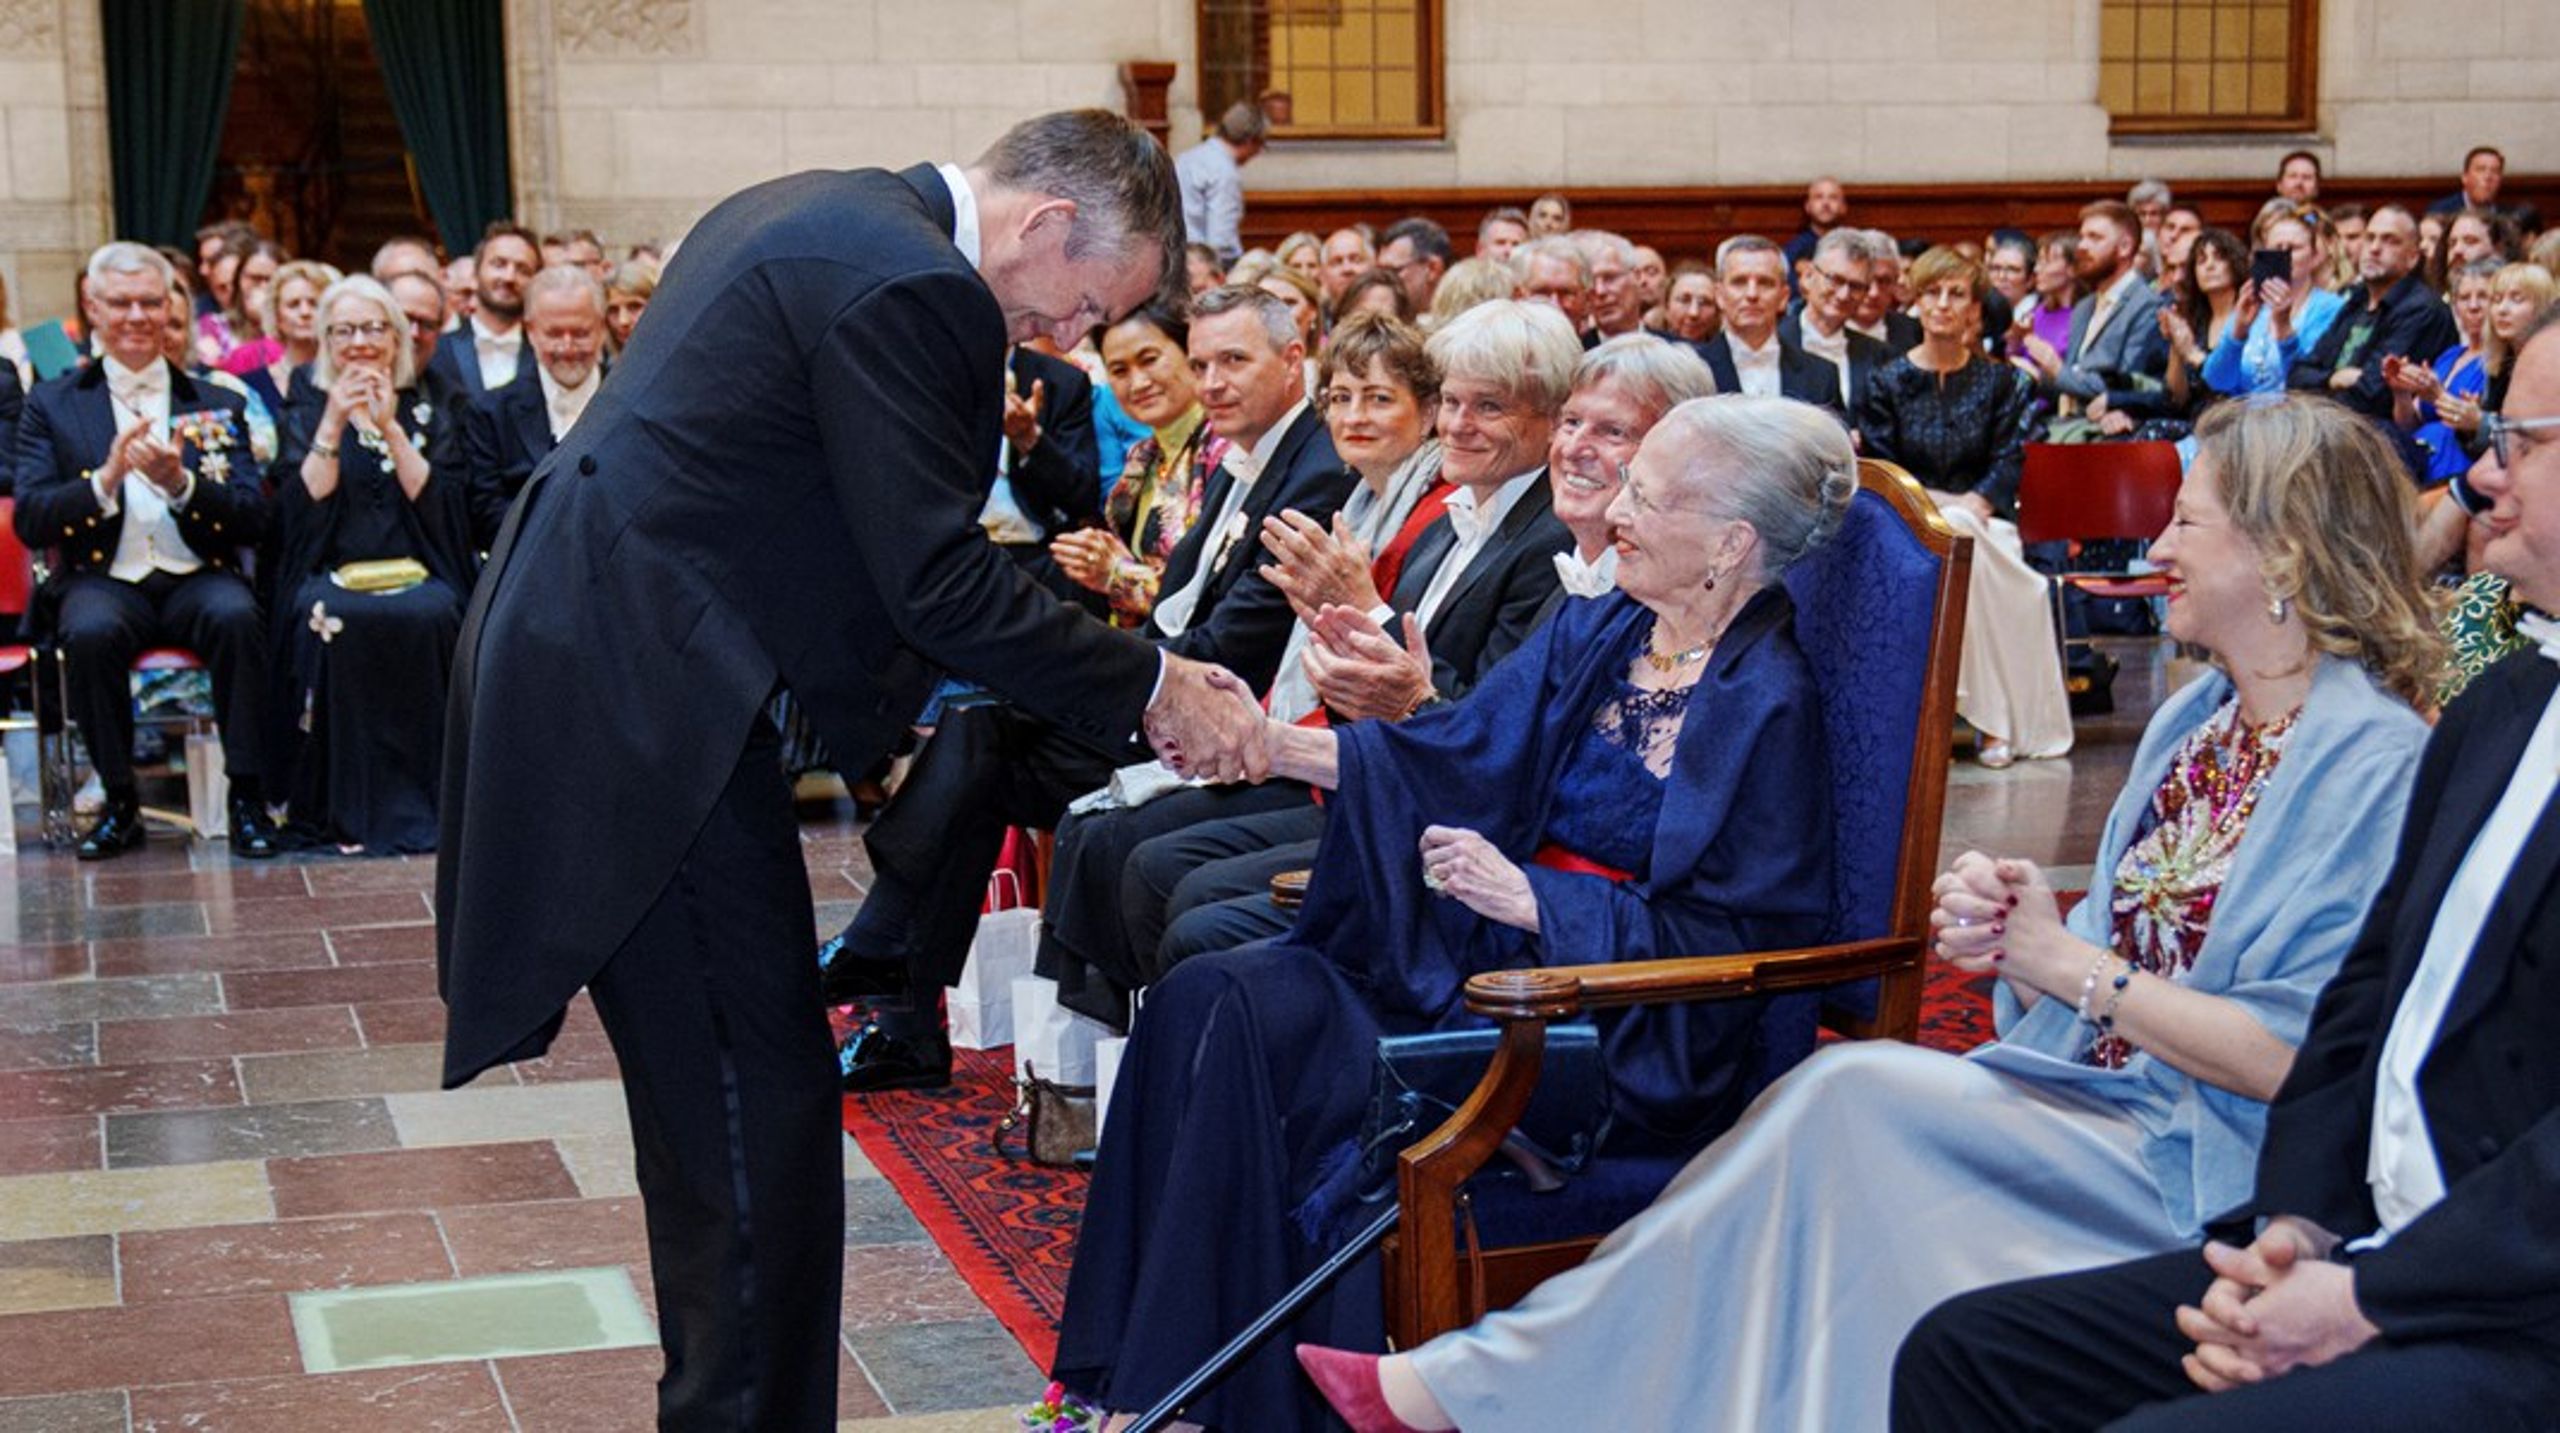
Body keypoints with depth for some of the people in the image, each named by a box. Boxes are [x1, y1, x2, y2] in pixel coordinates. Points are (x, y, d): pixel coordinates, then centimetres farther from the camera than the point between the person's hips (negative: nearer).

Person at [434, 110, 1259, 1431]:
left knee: (709, 1102, 17)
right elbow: (940, 584, -17)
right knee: (764, 1108, -5)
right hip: (644, 703, -11)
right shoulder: (913, 288, -16)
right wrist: (1151, 689, -7)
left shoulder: (819, 219, 16)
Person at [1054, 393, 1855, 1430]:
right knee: (1209, 1002, -11)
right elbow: (1457, 754, 6)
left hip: (1634, 1038, -8)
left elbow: (1740, 940, -16)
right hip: (1494, 952, 8)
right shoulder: (1597, 634, 10)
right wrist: (1268, 746, -6)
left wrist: (1529, 896, -20)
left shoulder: (1770, 705, -13)